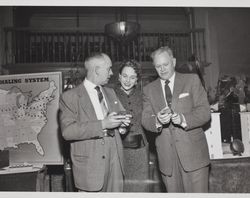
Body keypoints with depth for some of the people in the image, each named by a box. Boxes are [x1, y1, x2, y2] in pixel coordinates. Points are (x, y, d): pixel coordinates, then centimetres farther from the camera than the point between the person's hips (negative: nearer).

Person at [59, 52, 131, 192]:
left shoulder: (110, 92, 14)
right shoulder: (70, 97, -7)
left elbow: (121, 113, 22)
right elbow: (67, 131, -17)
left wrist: (122, 121, -2)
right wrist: (102, 124, -23)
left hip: (115, 163, 5)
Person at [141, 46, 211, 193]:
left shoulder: (192, 80, 4)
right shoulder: (149, 89, 10)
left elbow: (205, 111, -3)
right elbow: (145, 120, 3)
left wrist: (183, 119, -21)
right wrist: (157, 121, -20)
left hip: (193, 152, -2)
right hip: (167, 157, 2)